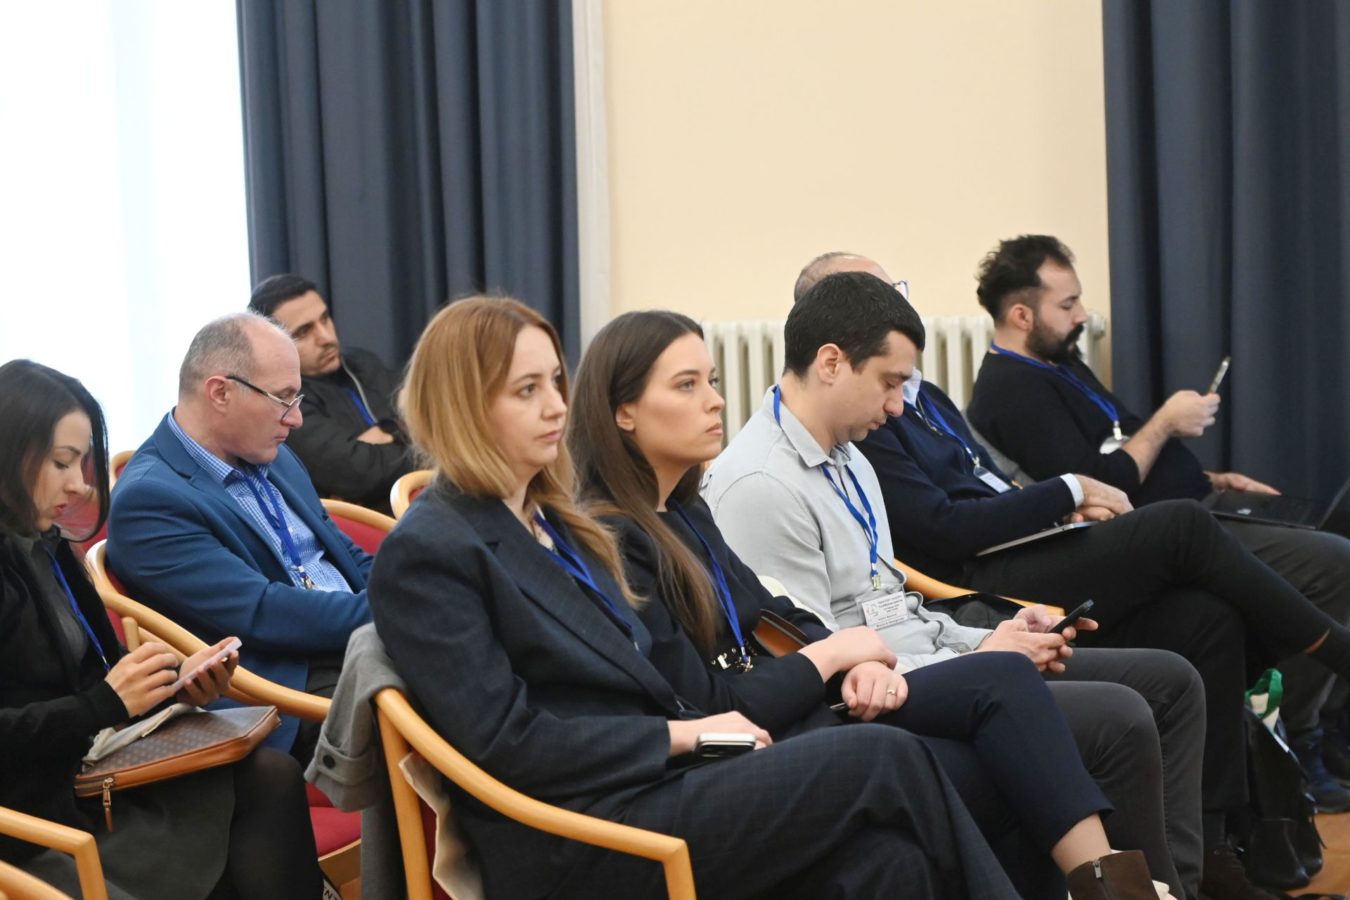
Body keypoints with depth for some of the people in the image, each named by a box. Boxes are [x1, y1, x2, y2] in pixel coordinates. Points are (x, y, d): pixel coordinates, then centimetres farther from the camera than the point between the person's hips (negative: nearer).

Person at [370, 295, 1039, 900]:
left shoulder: (552, 520, 19)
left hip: (649, 784, 8)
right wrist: (681, 735, -9)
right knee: (886, 760, -17)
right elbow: (508, 740, -14)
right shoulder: (424, 555, -7)